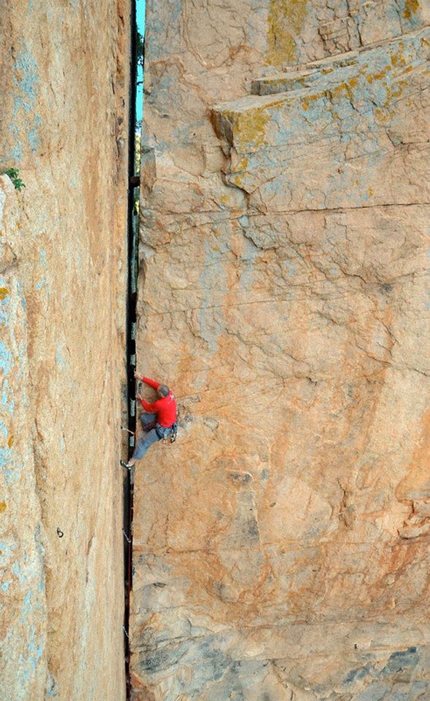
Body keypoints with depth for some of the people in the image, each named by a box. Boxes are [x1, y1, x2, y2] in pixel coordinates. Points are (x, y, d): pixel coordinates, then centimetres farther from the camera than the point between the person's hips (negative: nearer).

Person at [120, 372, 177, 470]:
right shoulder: (170, 394, -15)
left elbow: (148, 408, -11)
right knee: (143, 417, 7)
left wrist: (141, 399, 4)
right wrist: (142, 378, -2)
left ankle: (131, 463, 5)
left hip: (163, 428, -8)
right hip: (164, 418, 8)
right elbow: (156, 384, -4)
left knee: (143, 443, -2)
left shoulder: (159, 404, -34)